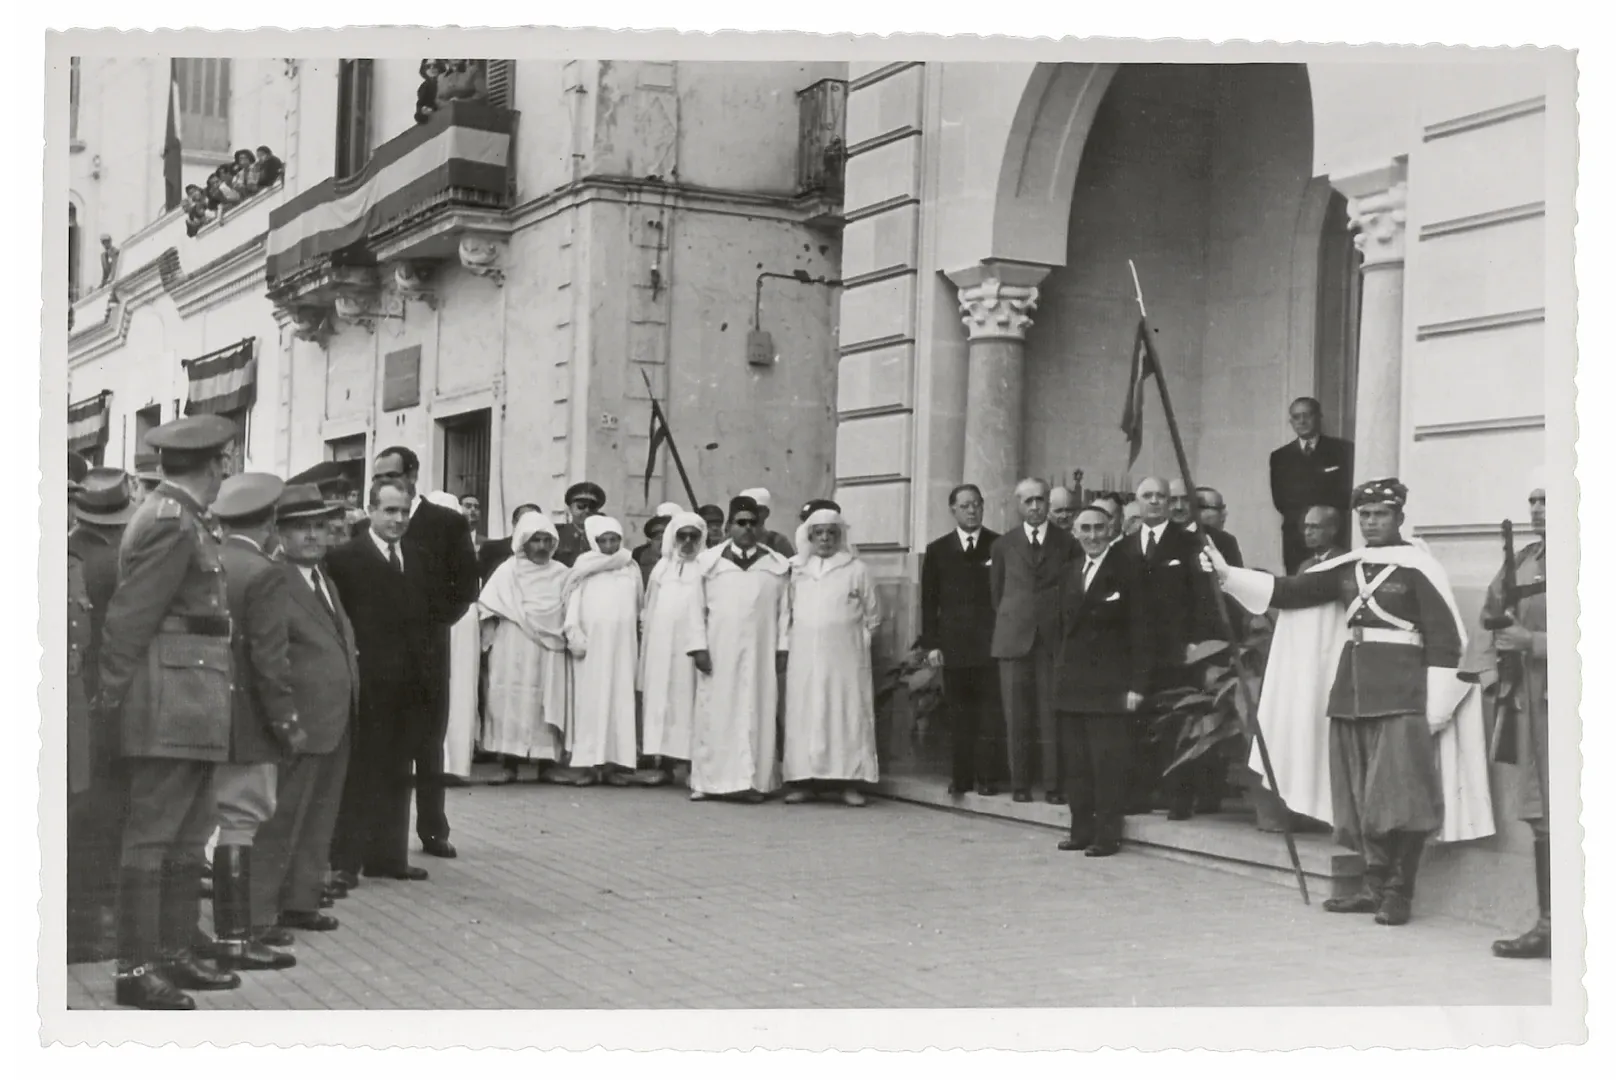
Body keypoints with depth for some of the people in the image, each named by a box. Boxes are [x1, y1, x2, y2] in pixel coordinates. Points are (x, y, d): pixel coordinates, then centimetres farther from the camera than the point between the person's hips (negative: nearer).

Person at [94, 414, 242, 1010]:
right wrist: (110, 701, -10)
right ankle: (135, 969, 0)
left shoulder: (186, 520, 15)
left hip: (194, 710, 10)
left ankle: (175, 952, 21)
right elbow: (128, 617, -15)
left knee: (187, 839, 14)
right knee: (151, 837, -5)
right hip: (170, 705, -10)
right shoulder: (171, 523, -15)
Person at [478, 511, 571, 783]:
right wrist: (490, 637, -5)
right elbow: (488, 607, 1)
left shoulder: (561, 574, 8)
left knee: (547, 704, 0)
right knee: (513, 702, -4)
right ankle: (509, 765, -4)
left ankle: (545, 764, 4)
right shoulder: (508, 571, 3)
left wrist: (569, 637, -1)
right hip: (513, 648, -1)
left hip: (549, 651, 2)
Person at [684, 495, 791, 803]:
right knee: (715, 715, 0)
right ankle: (708, 781, 3)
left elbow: (784, 611, 6)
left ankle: (753, 781, 3)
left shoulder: (776, 566, 7)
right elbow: (696, 607, 3)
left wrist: (782, 649, 0)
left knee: (757, 715, 0)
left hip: (760, 653, 1)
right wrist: (698, 647, -4)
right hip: (718, 652, -1)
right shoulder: (709, 561, 4)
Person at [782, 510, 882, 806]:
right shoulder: (796, 570, 10)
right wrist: (791, 642, 8)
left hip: (845, 658, -2)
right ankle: (805, 781, 1)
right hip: (804, 657, 2)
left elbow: (872, 616, 8)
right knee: (804, 716, -1)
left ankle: (850, 782, -2)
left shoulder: (857, 569, 2)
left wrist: (857, 641, 5)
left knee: (847, 714, -4)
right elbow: (789, 611, 16)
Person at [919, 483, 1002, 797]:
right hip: (953, 646, 1)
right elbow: (929, 602, 8)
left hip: (990, 643, -1)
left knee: (988, 712, -3)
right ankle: (961, 776, 9)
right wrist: (930, 644, 1)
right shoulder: (937, 550, 10)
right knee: (957, 713, 4)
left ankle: (985, 776, 2)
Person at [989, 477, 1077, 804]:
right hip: (1013, 639, 1)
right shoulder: (1003, 545, 10)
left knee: (1052, 716, -3)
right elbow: (997, 593, 15)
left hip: (1054, 639, -1)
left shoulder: (1067, 544, 6)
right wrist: (1010, 622, 9)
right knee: (1017, 716, 1)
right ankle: (1020, 784, 8)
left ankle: (1053, 786, 2)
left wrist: (1066, 629, 3)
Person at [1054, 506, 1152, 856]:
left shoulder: (1126, 570, -5)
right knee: (1076, 763, 7)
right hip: (1072, 683, 6)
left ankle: (1108, 834, 2)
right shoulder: (1070, 571, 14)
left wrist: (1137, 684, -12)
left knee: (1108, 762, -4)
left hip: (1110, 685, -6)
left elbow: (1139, 630, -8)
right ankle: (1082, 830, 14)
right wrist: (1061, 672, 7)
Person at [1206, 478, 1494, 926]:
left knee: (1399, 793, -8)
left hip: (1401, 692, -6)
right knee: (1358, 797, 8)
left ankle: (1398, 893, -2)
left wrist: (1437, 707, -12)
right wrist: (1229, 574, -2)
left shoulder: (1418, 568, -4)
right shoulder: (1347, 568, 13)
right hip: (1350, 688, 6)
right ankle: (1374, 886, 15)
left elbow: (1445, 638, -8)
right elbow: (1290, 591, 8)